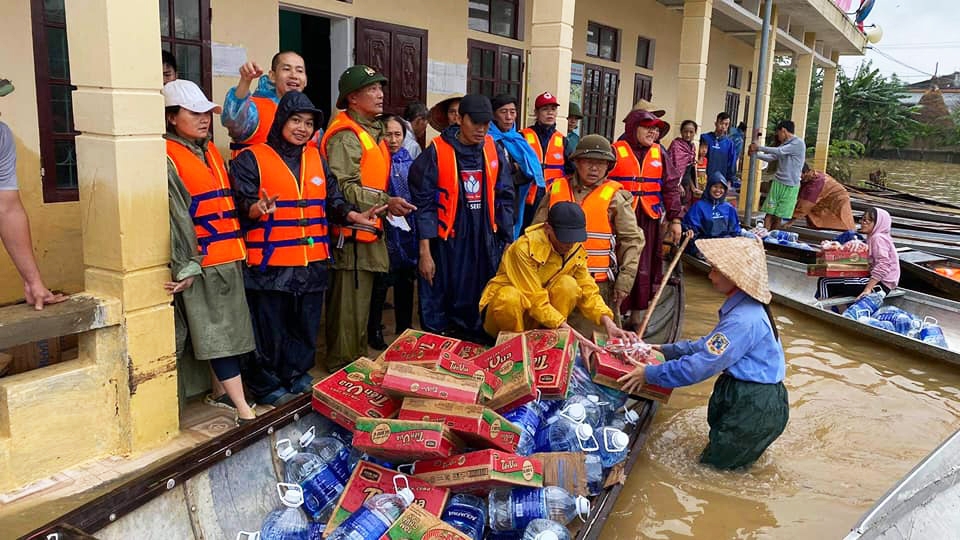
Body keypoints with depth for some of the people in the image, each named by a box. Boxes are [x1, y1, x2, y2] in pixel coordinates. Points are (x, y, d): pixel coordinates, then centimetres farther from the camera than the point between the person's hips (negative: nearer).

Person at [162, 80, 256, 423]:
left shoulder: (211, 152, 15)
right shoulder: (168, 159, -10)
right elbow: (175, 216, -15)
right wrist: (186, 267, -17)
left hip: (229, 258, 8)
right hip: (201, 262, -8)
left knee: (229, 328, 13)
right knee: (218, 332, -6)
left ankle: (221, 392, 26)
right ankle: (244, 410, -5)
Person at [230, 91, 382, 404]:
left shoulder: (316, 159, 15)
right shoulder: (251, 160, -3)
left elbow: (333, 201, 12)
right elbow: (242, 204, -12)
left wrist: (355, 216, -6)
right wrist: (258, 209, -34)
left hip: (313, 263, 6)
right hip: (270, 264, -5)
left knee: (305, 327, 15)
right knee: (270, 329, 2)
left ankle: (296, 375, 33)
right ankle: (265, 386, 19)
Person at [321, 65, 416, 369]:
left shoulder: (372, 131, 17)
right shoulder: (346, 136, -14)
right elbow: (342, 188, -25)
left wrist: (387, 206, 22)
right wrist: (385, 202, -27)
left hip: (369, 230, 10)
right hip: (352, 233, -10)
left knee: (361, 301, 18)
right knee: (350, 304, -4)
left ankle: (357, 362, 31)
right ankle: (343, 368, 8)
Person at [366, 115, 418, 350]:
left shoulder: (409, 160, 9)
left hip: (408, 230, 6)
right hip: (385, 231, -6)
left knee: (406, 280, 14)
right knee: (380, 284, -1)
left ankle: (405, 328, 29)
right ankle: (374, 333, 13)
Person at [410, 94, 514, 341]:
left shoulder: (493, 150, 5)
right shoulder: (437, 152, -7)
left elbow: (504, 198, 9)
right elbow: (424, 203, -7)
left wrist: (507, 242, 6)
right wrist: (425, 252, -10)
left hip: (485, 243, 4)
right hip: (447, 244, -3)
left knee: (482, 309, 11)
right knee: (439, 309, 4)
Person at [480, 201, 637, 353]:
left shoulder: (576, 249, -8)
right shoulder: (525, 248, -27)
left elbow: (588, 292, -8)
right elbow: (535, 301, -29)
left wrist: (609, 324, -25)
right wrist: (571, 332, -35)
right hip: (503, 306, -4)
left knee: (568, 284, -23)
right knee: (510, 297, -39)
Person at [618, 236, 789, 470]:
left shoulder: (744, 320, -27)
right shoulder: (743, 308, 6)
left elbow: (701, 365, -26)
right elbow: (709, 346, 16)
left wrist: (650, 374, -17)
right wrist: (667, 350, 15)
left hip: (756, 406, -10)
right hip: (745, 395, 10)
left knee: (713, 464, 5)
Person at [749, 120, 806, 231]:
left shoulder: (798, 143, -11)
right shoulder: (784, 144, 13)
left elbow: (779, 151, -21)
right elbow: (771, 157, 20)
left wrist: (758, 148, -15)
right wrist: (755, 154, 8)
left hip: (790, 186, -6)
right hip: (777, 183, 6)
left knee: (778, 217, -1)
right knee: (769, 213, -3)